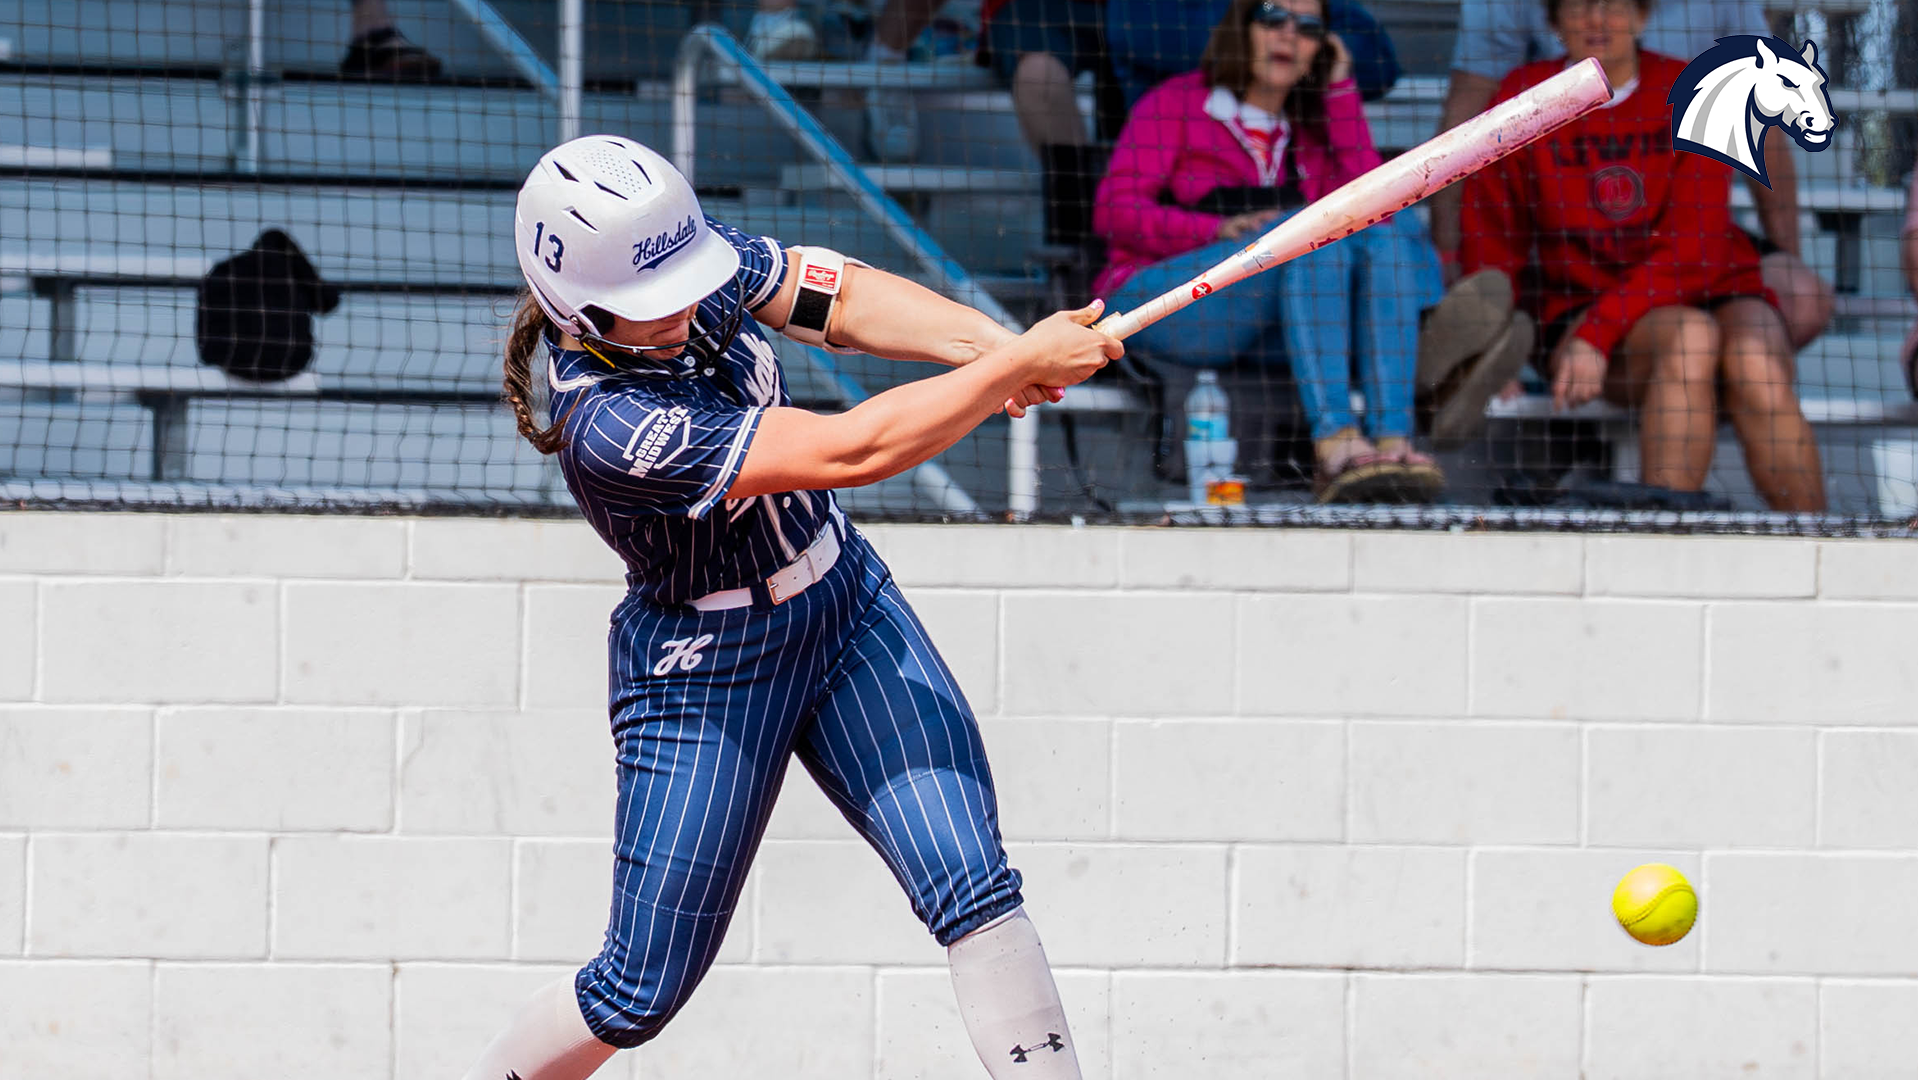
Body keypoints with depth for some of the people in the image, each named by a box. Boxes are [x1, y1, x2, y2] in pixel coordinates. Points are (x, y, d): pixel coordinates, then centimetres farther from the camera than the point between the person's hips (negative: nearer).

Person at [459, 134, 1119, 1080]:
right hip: (704, 674, -6)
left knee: (973, 887, -8)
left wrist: (984, 342, -27)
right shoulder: (609, 424, -34)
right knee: (641, 992, 3)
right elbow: (850, 451, -36)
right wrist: (1019, 364, -32)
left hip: (850, 610, 6)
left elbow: (844, 298, -8)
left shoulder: (686, 261, -14)